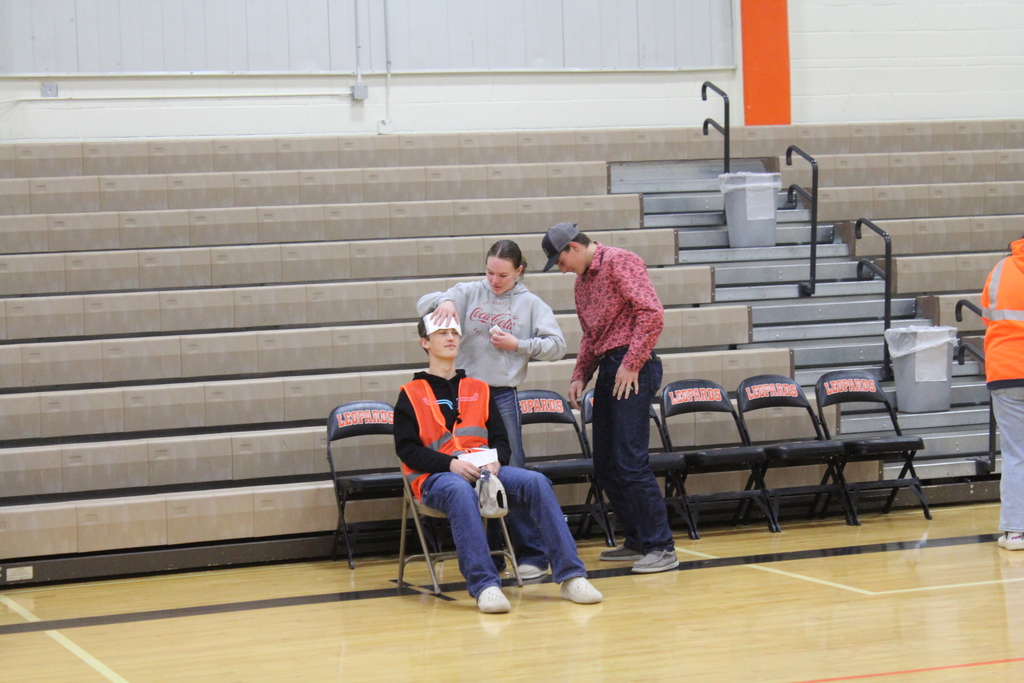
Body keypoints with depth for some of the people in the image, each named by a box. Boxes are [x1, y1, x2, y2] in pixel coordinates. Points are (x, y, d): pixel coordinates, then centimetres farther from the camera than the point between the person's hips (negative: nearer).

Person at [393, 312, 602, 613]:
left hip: (485, 471, 4)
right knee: (460, 491, -41)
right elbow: (407, 450, 0)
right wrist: (451, 464, -16)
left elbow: (501, 439, 17)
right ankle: (484, 585, -48)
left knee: (536, 482, -25)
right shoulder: (411, 394, 9)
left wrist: (495, 462, -8)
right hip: (436, 477, -4)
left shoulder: (478, 390, 22)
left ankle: (570, 576, -29)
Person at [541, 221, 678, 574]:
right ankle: (637, 541, 20)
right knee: (605, 466, 10)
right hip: (608, 370, 10)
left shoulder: (619, 263, -9)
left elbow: (652, 314, -18)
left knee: (630, 461, -13)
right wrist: (580, 376, 13)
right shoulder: (583, 280, 20)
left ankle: (661, 547, -10)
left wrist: (631, 365, -18)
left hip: (632, 370, -10)